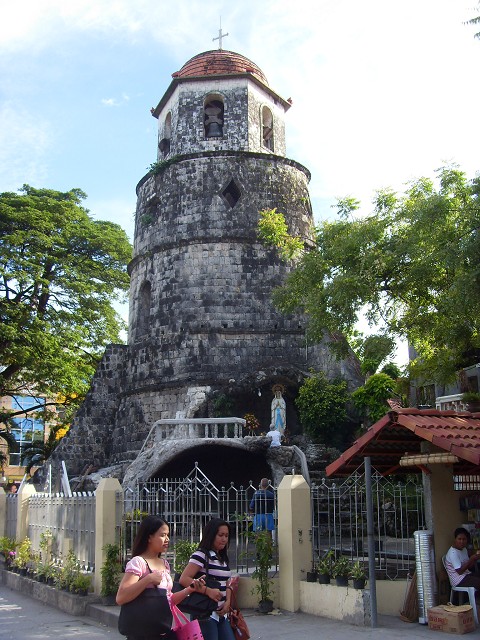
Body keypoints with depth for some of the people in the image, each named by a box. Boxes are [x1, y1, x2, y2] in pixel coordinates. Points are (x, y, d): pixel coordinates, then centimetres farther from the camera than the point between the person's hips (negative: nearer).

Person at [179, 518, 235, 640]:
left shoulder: (223, 558, 14)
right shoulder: (201, 555, -12)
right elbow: (184, 579, -21)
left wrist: (227, 601, 0)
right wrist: (208, 590, -28)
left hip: (221, 614, 8)